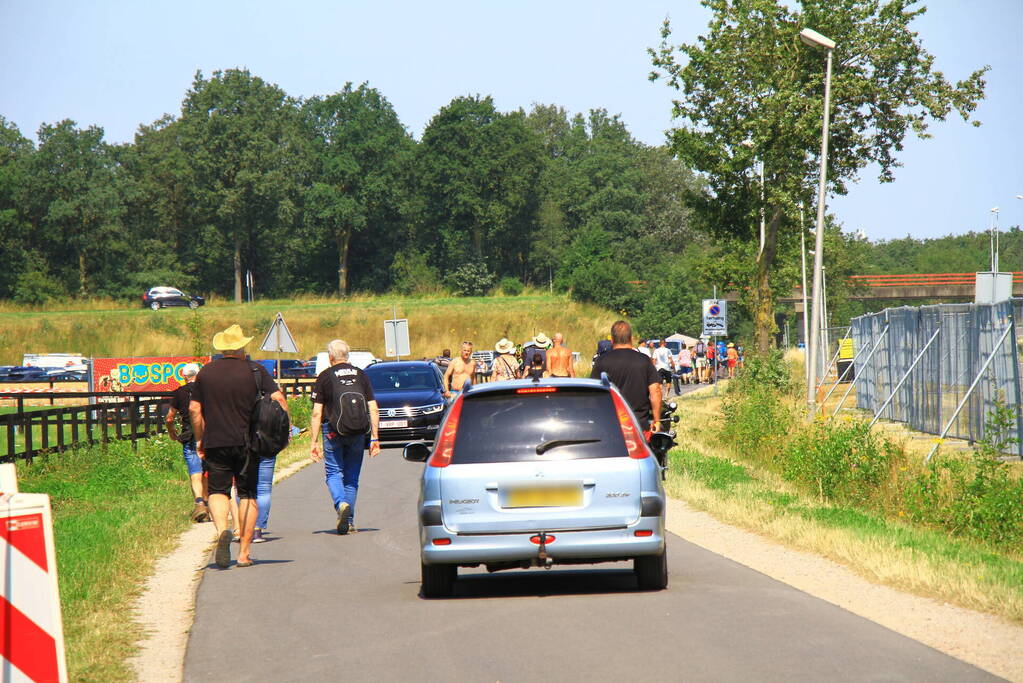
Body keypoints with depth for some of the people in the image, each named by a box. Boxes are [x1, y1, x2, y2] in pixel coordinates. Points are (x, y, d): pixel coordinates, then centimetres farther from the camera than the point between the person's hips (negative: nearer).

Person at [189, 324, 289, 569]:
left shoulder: (206, 372, 5)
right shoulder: (255, 371, -1)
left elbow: (194, 408, 6)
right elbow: (278, 400, -8)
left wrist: (200, 439, 16)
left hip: (215, 443, 1)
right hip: (247, 442, -1)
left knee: (218, 491, 8)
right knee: (248, 494, 8)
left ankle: (222, 531, -22)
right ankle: (244, 553, 5)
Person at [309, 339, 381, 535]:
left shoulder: (324, 377, 0)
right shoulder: (361, 376, 8)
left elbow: (317, 413, -3)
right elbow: (374, 410, 4)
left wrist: (313, 442, -1)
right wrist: (375, 438, 7)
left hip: (334, 432, -3)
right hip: (358, 432, 3)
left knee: (333, 473, 7)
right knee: (352, 476, 12)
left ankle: (341, 504, -20)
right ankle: (349, 521, 11)